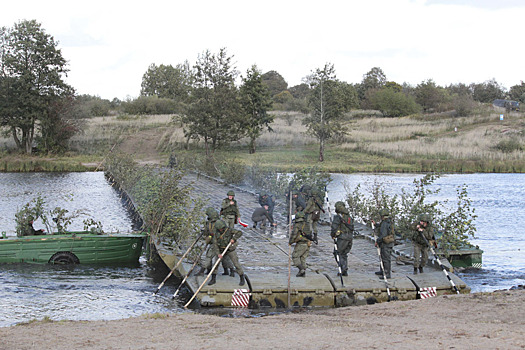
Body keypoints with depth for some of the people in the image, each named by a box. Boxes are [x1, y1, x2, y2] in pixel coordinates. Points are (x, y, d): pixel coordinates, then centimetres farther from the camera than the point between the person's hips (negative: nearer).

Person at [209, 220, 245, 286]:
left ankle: (242, 279, 7)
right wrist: (218, 254, -26)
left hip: (231, 250, -3)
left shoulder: (229, 230, -16)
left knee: (236, 264, -7)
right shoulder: (216, 234, -10)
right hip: (222, 251, 3)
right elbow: (215, 245, -13)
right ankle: (213, 279, 12)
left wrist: (234, 238, -34)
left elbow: (239, 233, -19)